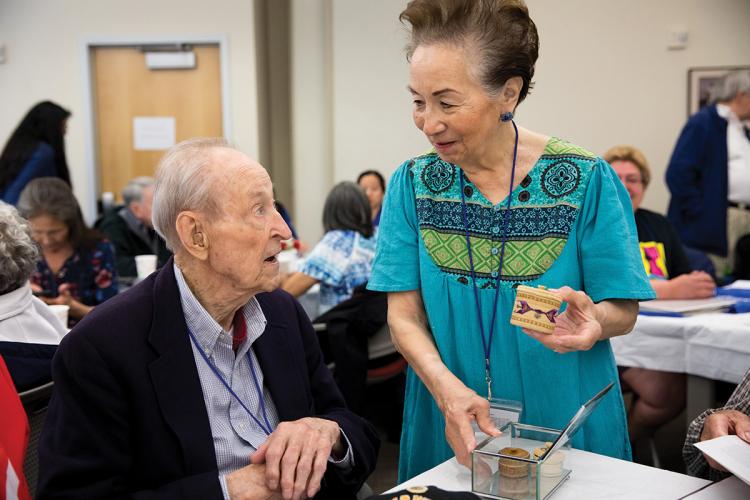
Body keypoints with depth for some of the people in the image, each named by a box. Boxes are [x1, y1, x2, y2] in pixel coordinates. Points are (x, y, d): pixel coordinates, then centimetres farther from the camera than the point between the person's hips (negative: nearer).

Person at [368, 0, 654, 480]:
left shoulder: (586, 180, -13)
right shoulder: (413, 183, -6)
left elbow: (623, 310, -6)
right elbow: (404, 314, -6)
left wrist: (591, 320, -29)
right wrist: (447, 387, -24)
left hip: (565, 419, -1)